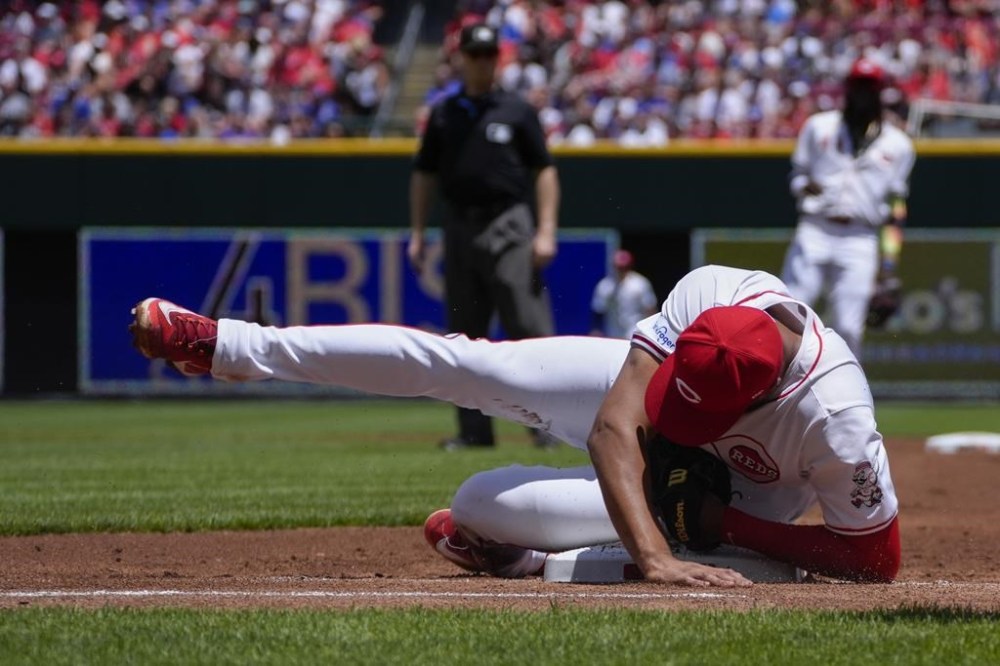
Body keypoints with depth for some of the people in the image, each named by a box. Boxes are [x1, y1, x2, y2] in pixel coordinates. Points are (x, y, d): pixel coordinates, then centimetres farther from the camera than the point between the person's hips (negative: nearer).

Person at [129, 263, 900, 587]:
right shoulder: (706, 294, -38)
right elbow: (614, 427, -39)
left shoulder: (835, 421, -46)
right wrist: (655, 556, -55)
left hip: (737, 493, -3)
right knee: (463, 363, -3)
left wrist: (729, 529, -33)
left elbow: (880, 557, -33)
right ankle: (228, 345, 10)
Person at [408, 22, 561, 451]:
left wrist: (546, 231, -7)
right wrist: (417, 234, 8)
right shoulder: (443, 115, 13)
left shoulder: (517, 112, 5)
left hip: (508, 227, -4)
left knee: (529, 326, -11)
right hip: (460, 229, 4)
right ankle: (474, 429, 9)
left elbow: (544, 170, 3)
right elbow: (424, 175, 16)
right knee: (465, 334, 5)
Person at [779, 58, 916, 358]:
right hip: (814, 232, 0)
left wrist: (889, 262, 5)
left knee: (848, 330, -7)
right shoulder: (818, 127, 12)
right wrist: (804, 186, -10)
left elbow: (896, 207, 11)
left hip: (860, 241, 0)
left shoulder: (897, 144, 12)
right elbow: (798, 173, 15)